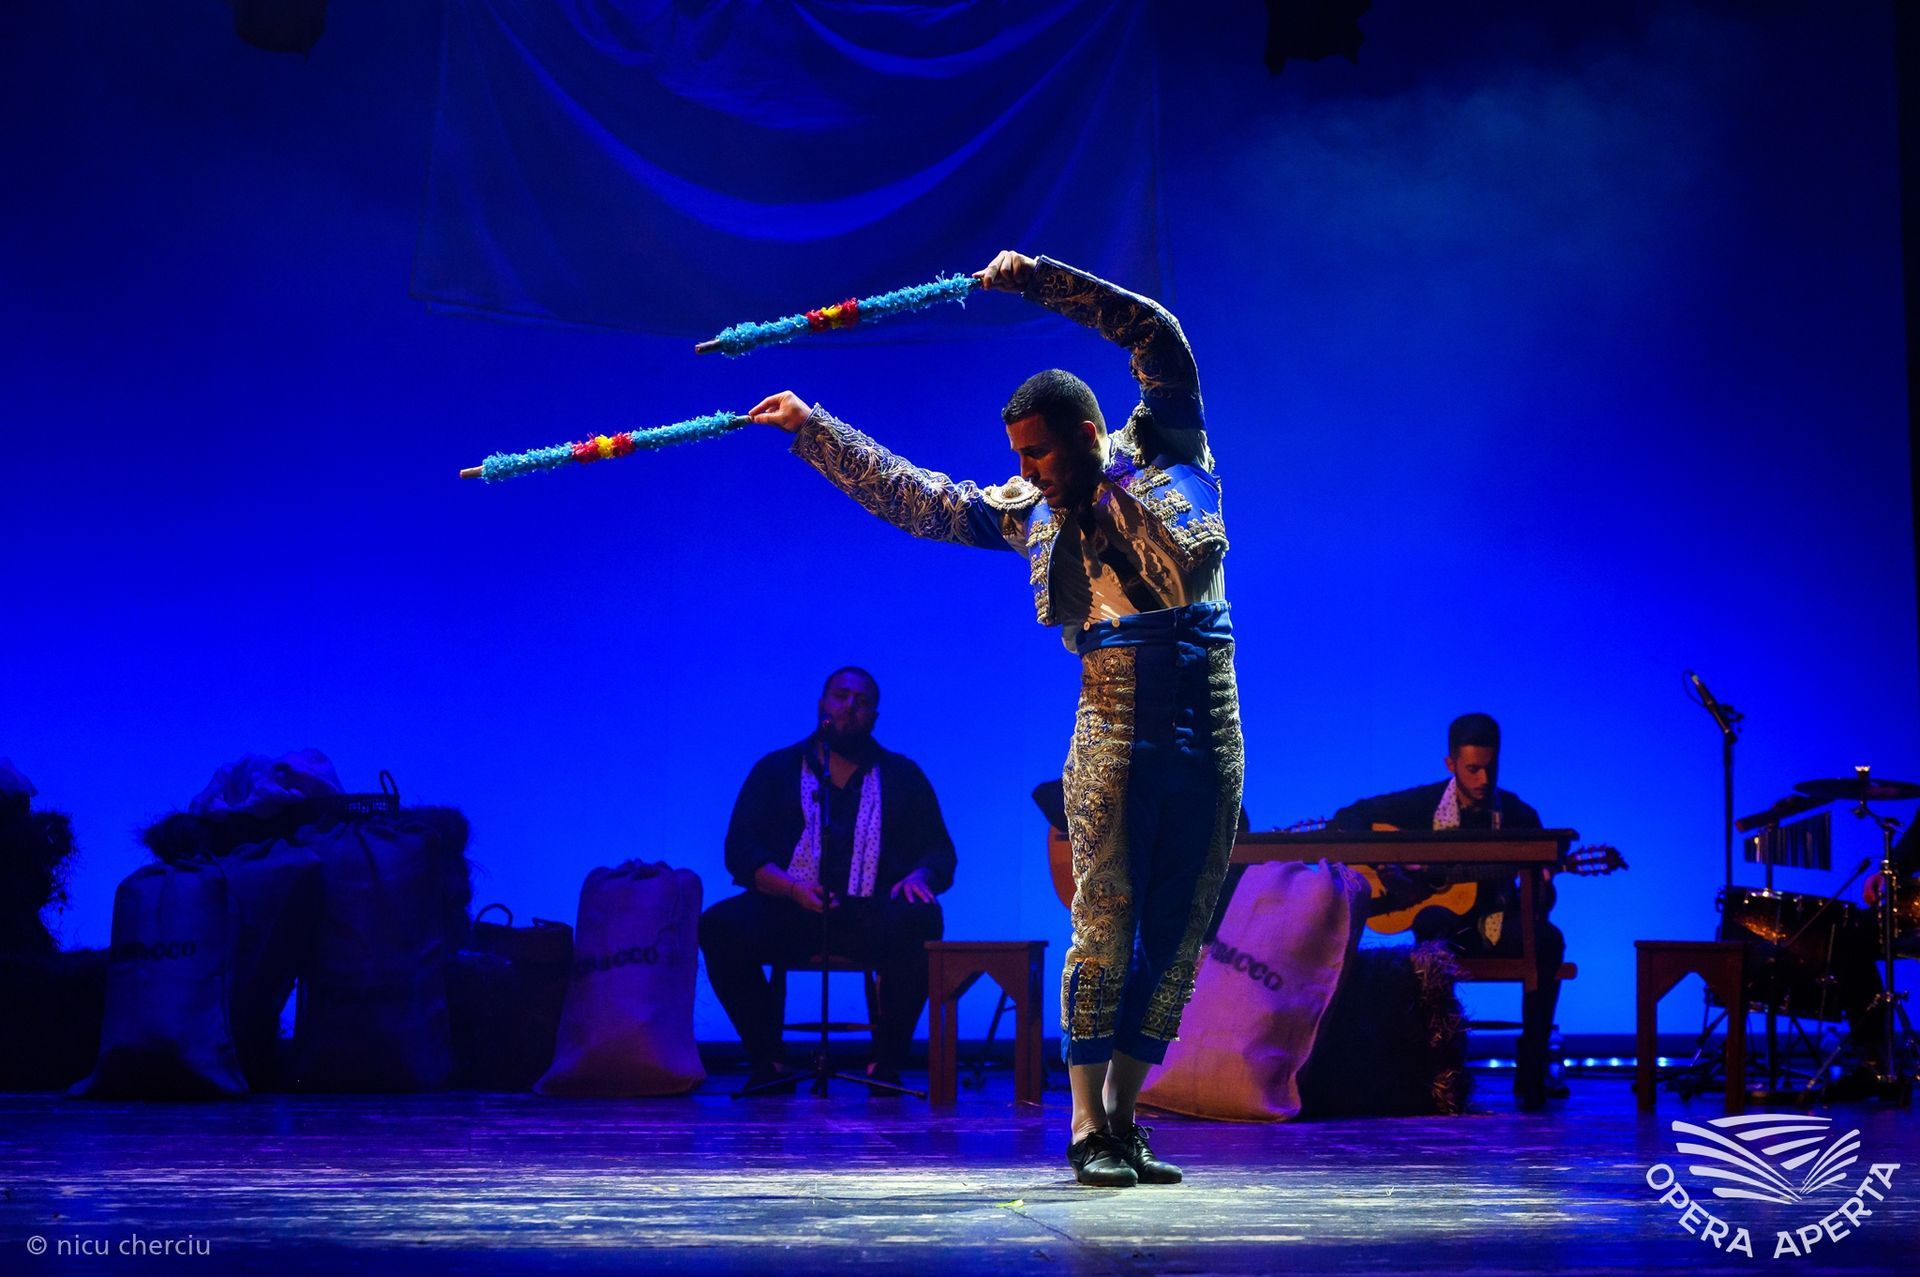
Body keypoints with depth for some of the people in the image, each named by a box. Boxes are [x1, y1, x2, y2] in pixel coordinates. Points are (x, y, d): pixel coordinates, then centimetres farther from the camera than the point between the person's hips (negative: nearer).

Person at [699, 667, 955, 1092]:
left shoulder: (902, 775, 18)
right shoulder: (776, 770, 15)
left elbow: (939, 850, 13)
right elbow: (741, 849, 5)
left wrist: (918, 877, -13)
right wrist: (793, 889, -14)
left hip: (871, 917, 0)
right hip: (787, 911, 0)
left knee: (920, 920, -34)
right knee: (719, 926, -29)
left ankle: (886, 1063, -19)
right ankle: (767, 1060, -15)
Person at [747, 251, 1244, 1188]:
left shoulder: (1168, 453, 9)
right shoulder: (1029, 512, 13)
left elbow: (1157, 336, 1)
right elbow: (910, 497, 16)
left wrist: (1039, 279, -1)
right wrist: (810, 428, 17)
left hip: (1211, 729, 0)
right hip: (1115, 720, 0)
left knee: (1176, 938, 2)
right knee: (1104, 924, -8)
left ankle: (1123, 1121, 10)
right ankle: (1088, 1129, -1)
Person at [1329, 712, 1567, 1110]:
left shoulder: (1520, 817, 0)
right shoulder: (1423, 804, -2)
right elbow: (1346, 819, -2)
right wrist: (1386, 871, -17)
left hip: (1495, 924, 2)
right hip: (1442, 914, -2)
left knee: (1547, 938, -31)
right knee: (1435, 926, -39)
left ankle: (1531, 1070, -25)